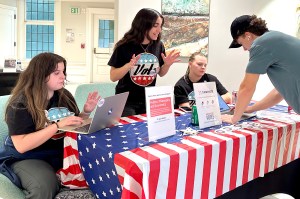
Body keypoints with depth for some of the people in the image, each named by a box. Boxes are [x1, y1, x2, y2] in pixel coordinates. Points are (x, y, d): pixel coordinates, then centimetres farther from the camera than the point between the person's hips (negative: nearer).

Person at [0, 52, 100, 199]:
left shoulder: (64, 96, 6)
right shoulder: (21, 103, -13)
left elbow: (74, 126, 15)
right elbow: (21, 145, -22)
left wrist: (86, 112, -6)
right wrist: (58, 125, -27)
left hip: (62, 152, 6)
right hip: (28, 157, -5)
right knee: (45, 187, -35)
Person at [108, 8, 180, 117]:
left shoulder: (158, 45, -3)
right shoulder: (124, 46, -14)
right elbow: (113, 77, -11)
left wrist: (167, 64, -10)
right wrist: (129, 65, -27)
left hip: (149, 101, 4)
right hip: (126, 102, -3)